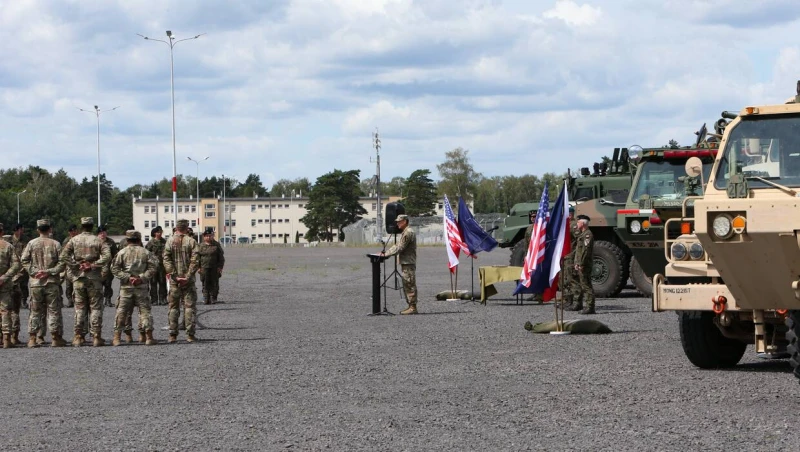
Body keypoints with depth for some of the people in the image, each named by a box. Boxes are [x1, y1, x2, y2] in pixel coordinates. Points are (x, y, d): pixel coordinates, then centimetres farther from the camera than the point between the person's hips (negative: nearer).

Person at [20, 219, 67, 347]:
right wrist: (49, 272, -6)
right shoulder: (55, 244, -2)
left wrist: (34, 272, -3)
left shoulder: (31, 243, 1)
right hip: (52, 282, -1)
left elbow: (24, 261, -3)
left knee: (35, 311, 7)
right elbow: (62, 263, -7)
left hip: (36, 283, 1)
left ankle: (33, 338, 5)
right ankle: (56, 338, 2)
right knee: (54, 310, 3)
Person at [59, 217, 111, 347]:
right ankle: (96, 337, 0)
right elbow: (107, 256, -14)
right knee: (95, 307, 3)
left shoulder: (74, 240, 3)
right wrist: (93, 265, -10)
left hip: (79, 278, 1)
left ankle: (78, 337, 5)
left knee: (79, 308, 7)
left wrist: (76, 265, -5)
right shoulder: (97, 240, 0)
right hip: (94, 278, -1)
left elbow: (63, 256, -8)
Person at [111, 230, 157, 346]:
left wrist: (127, 278, -7)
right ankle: (148, 337, 2)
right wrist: (142, 278, -9)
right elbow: (153, 266, -5)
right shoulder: (145, 252, 3)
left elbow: (114, 268, -6)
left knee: (121, 311, 4)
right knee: (145, 310, 5)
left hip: (126, 287, 0)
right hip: (142, 287, 0)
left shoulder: (122, 252, 1)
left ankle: (116, 337, 1)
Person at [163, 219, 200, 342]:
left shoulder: (170, 241, 0)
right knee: (189, 307, 4)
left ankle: (172, 335, 7)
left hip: (174, 280, 1)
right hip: (188, 280, -1)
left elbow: (166, 260, -6)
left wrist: (175, 276, -7)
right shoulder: (191, 241, -3)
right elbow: (195, 261, -10)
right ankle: (190, 334, 0)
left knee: (173, 307, 8)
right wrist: (188, 277, -10)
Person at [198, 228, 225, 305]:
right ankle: (206, 299, 5)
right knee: (205, 284, 1)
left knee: (214, 284, 2)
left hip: (214, 269, 0)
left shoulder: (216, 245, 4)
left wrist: (220, 267, -1)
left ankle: (213, 298, 10)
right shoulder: (201, 245, 6)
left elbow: (221, 257, 5)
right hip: (204, 268, 0)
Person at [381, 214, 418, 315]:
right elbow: (397, 246, 23)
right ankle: (410, 306, 17)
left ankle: (413, 307, -10)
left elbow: (399, 248, -19)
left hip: (408, 263, -11)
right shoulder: (404, 233, 20)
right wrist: (386, 253, 13)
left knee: (410, 285, -10)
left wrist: (386, 254, -15)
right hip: (405, 263, 11)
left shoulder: (408, 233, -15)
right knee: (406, 286, 13)